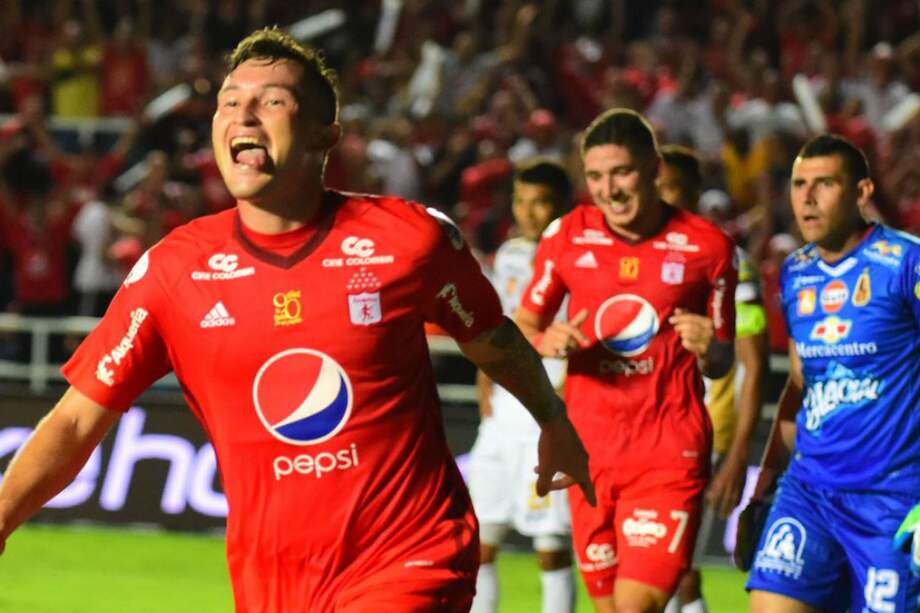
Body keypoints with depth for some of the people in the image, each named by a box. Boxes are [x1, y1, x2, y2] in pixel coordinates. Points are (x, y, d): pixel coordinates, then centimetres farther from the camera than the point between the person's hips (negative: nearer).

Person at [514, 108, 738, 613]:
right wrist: (547, 341, -9)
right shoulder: (567, 236, 4)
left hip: (670, 455, -3)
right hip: (589, 452, 3)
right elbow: (522, 326, 15)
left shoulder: (707, 248, -1)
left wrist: (709, 349, -16)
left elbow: (721, 364, 8)